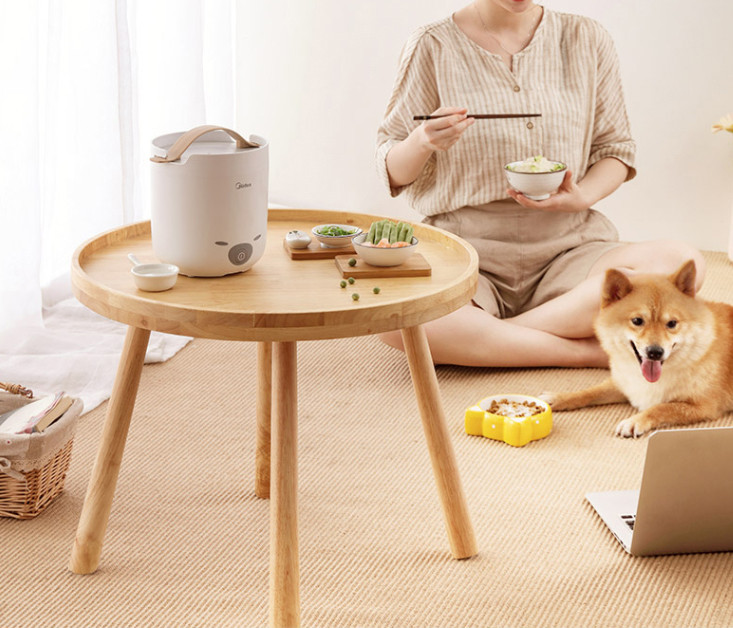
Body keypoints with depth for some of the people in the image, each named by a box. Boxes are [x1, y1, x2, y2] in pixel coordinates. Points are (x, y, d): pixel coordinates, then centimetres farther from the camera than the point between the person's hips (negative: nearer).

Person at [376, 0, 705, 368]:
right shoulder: (433, 48, -2)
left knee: (682, 262, -27)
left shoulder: (586, 39, 4)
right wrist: (422, 142, -20)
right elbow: (393, 174, 4)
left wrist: (582, 197, -12)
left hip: (567, 251, 3)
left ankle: (473, 337, -22)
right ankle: (591, 351, -25)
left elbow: (615, 149, 11)